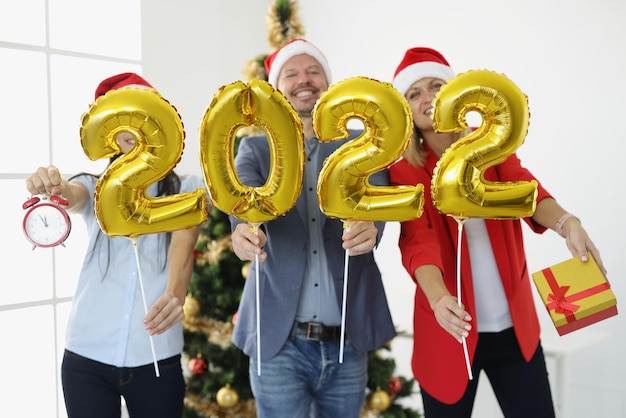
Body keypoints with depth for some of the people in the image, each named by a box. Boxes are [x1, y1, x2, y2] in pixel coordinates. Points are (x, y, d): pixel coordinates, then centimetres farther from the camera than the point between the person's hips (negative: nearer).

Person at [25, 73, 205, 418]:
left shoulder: (185, 189, 1)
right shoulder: (96, 188, 7)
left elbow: (183, 244, -16)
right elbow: (69, 196, -15)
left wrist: (175, 294, -36)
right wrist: (49, 186, -39)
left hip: (157, 358, -1)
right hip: (86, 357, 1)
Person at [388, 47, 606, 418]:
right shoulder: (405, 171, -5)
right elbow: (418, 239, -19)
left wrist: (566, 222, -37)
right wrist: (438, 297, -38)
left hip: (515, 324, 2)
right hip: (450, 327, -2)